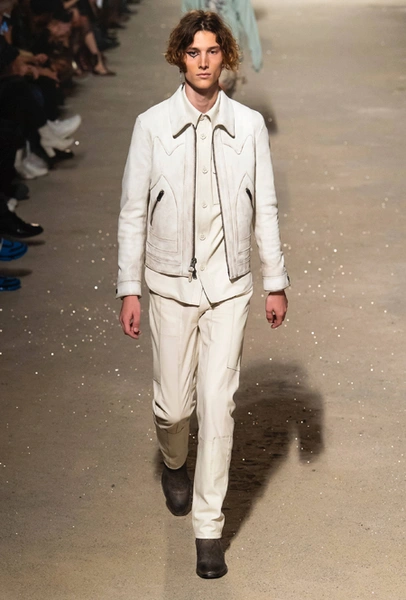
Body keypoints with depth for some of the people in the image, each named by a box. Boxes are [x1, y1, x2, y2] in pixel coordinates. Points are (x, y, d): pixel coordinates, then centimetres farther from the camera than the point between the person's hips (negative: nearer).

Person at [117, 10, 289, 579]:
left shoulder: (249, 125, -1)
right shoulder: (152, 125, -4)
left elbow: (265, 209, 6)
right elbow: (133, 212, 0)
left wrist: (277, 281, 7)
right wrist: (128, 289, -2)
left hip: (229, 286, 0)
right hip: (172, 286, 0)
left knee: (218, 403, -4)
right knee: (173, 404, 8)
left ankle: (208, 526, 5)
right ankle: (174, 464, 44)